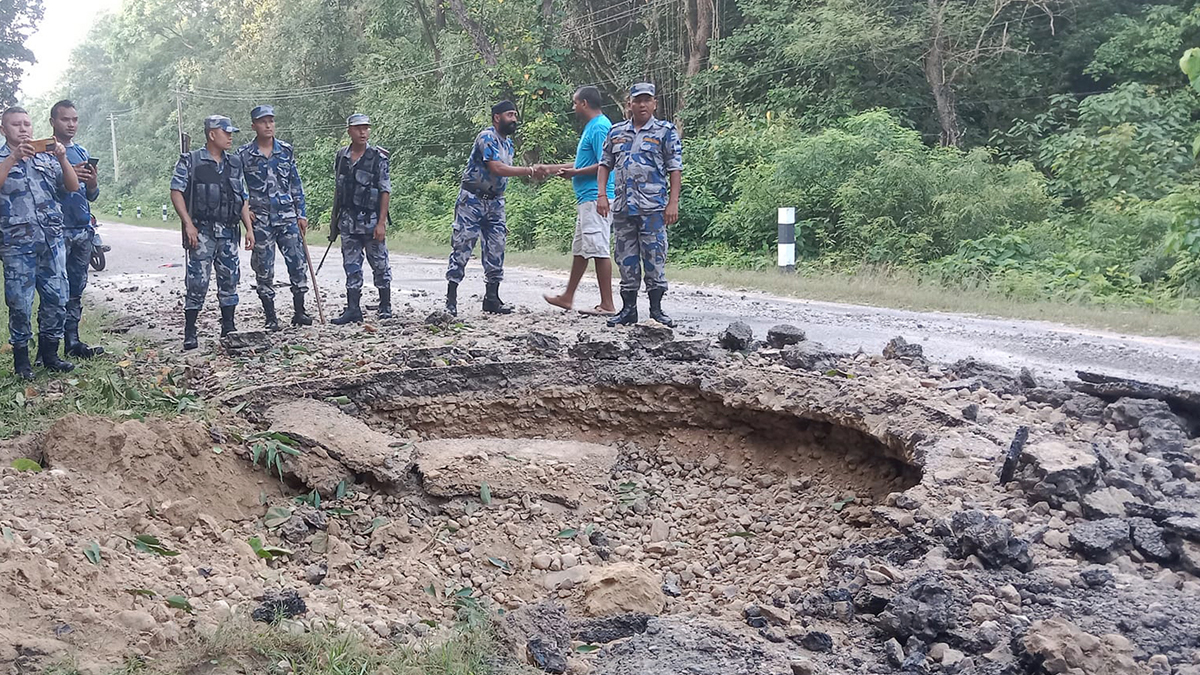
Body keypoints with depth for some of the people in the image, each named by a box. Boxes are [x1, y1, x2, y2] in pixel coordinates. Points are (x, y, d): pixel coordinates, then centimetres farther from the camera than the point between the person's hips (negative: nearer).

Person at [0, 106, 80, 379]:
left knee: (56, 299, 5)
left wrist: (62, 159, -8)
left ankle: (49, 354, 18)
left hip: (52, 240, 4)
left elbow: (73, 186, 6)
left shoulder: (47, 157, 15)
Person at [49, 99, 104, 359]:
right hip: (57, 230, -6)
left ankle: (72, 341, 14)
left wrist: (92, 184, -3)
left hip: (83, 230, 6)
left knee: (76, 290, 9)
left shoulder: (82, 152, 17)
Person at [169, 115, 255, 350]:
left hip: (229, 232, 5)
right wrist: (189, 225, -16)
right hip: (202, 231, -5)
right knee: (198, 282, -6)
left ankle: (228, 329, 17)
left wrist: (249, 228, 8)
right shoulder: (190, 161, -3)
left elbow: (242, 198, 16)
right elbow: (176, 192, -7)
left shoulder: (234, 163, 13)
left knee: (230, 280, 7)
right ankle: (190, 333, 2)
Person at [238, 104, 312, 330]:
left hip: (287, 216, 2)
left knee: (298, 262, -3)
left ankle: (299, 311, 9)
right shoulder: (244, 154, 0)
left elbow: (296, 184, 10)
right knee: (264, 270, 2)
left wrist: (302, 214, 6)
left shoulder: (286, 151, 6)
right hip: (261, 220, -2)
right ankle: (270, 317, 12)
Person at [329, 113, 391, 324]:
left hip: (371, 220, -4)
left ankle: (385, 307, 17)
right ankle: (353, 309, 9)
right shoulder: (341, 157, 8)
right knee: (351, 267, 6)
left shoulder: (378, 157, -5)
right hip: (348, 222, 4)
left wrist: (381, 222, -13)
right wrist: (334, 219, 14)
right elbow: (338, 190, 16)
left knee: (380, 265, 5)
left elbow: (385, 191, -7)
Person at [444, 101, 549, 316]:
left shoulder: (508, 143, 14)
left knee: (496, 248, 5)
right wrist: (530, 171, -26)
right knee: (462, 247, -6)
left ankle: (492, 298, 11)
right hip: (472, 199, -8)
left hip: (495, 201, 8)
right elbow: (497, 169, -24)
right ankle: (451, 299, -3)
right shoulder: (487, 137, -13)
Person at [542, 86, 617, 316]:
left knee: (598, 249, -10)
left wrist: (576, 173, -12)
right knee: (580, 249, 17)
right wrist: (549, 169, 29)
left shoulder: (600, 127, -13)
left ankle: (607, 305, -7)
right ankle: (567, 297, 27)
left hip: (596, 198, -11)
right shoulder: (591, 127, 20)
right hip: (586, 199, 11)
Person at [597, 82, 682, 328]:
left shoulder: (665, 131, 3)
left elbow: (675, 169, -1)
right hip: (622, 205, 4)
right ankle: (628, 308, 16)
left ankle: (656, 309, 5)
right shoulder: (616, 132, 15)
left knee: (654, 258, -3)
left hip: (653, 207, -4)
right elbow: (605, 164, 18)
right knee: (625, 259, 8)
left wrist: (673, 202, -8)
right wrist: (602, 195, 5)